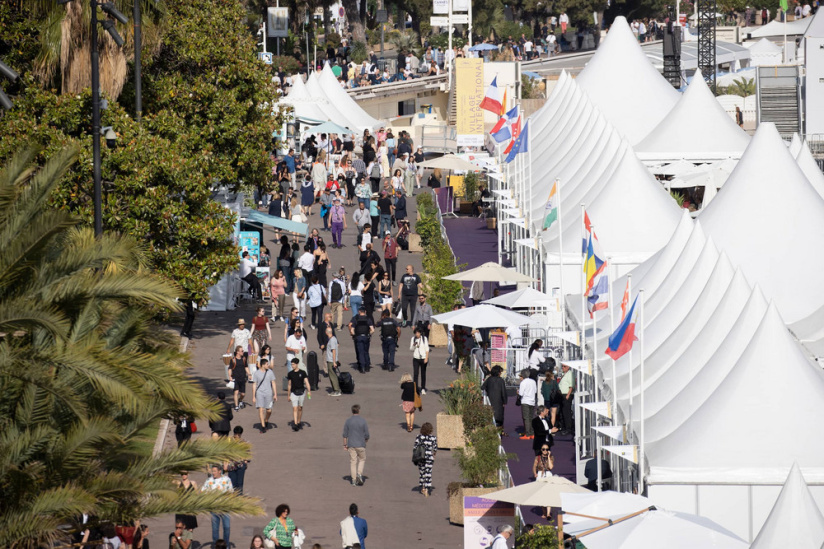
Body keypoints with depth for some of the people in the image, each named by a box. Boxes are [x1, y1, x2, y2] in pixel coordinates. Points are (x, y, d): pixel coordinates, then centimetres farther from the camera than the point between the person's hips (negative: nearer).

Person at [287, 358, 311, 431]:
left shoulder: (302, 373, -2)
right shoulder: (290, 374, 4)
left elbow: (306, 382, -6)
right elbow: (289, 384, 12)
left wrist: (309, 391, -20)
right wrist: (289, 395, 15)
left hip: (301, 392, 0)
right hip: (294, 393, 0)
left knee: (300, 408, 11)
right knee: (295, 409, -11)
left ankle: (299, 422, 27)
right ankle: (295, 425, -19)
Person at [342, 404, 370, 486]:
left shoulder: (348, 421, -3)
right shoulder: (363, 421, -8)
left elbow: (345, 434, -1)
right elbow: (367, 434, -4)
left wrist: (345, 445, 8)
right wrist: (366, 440, 17)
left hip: (351, 445, 1)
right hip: (361, 445, -1)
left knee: (353, 461, 6)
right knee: (362, 459, 17)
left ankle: (354, 480, 6)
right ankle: (359, 474, -4)